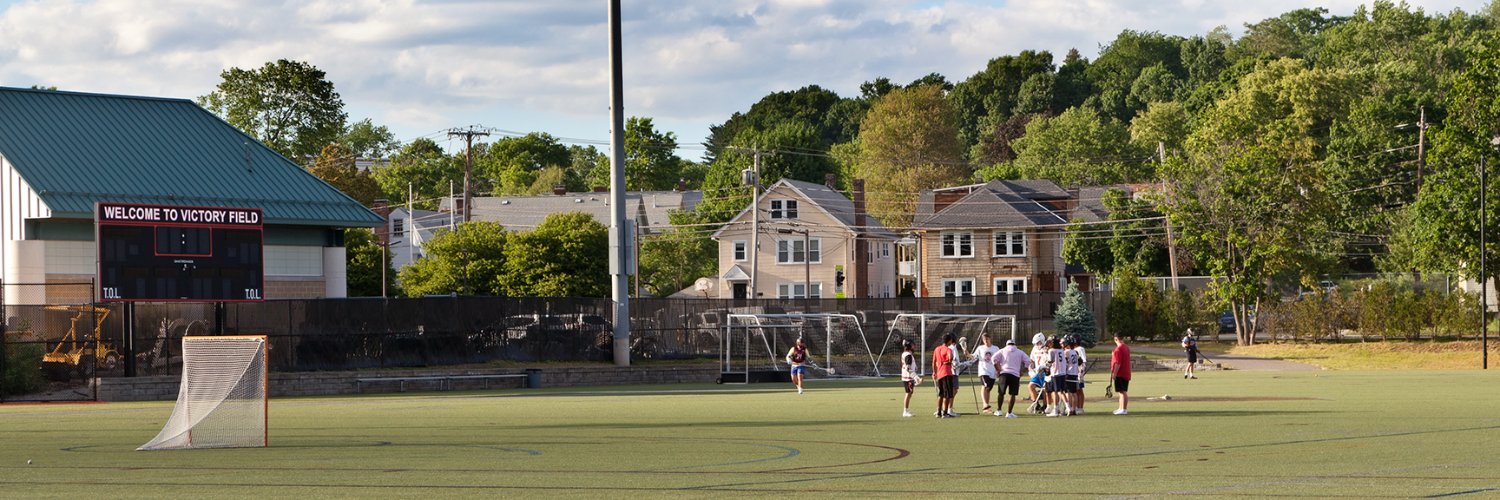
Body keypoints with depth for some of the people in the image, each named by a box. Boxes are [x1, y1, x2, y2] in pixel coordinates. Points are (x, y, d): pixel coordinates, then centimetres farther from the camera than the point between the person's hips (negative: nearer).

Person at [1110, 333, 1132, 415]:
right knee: (1122, 392, 16)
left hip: (1120, 374, -9)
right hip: (1126, 374, 9)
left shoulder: (1118, 349, -17)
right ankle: (1121, 408, 24)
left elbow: (1118, 363, -22)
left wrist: (1114, 373, -20)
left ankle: (1123, 409, -10)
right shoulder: (1127, 348, 12)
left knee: (1122, 392, -9)